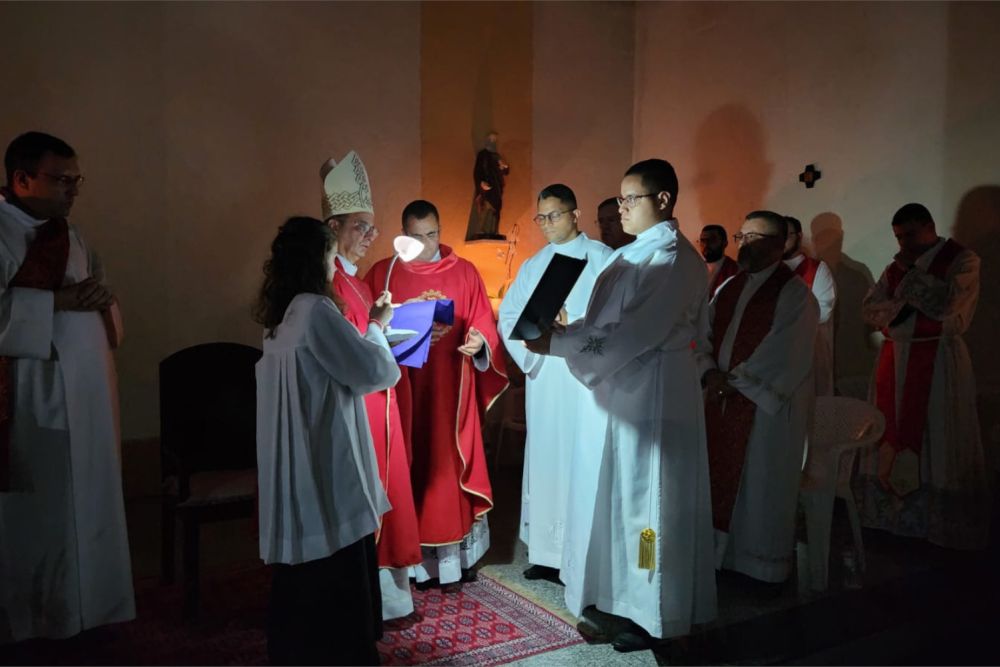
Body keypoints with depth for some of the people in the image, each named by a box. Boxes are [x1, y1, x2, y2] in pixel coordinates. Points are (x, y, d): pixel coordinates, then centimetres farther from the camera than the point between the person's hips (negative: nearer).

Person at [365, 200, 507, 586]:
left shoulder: (465, 272, 7)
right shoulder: (381, 273, 5)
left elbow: (483, 323, 3)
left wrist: (479, 342, -19)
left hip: (451, 389, 1)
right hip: (403, 388, 0)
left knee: (450, 465, 6)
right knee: (411, 465, 3)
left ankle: (457, 555, 19)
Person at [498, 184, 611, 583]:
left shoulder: (603, 259, 1)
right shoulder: (533, 265, 16)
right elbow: (507, 317, 11)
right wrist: (529, 353, -5)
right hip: (544, 378, 5)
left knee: (585, 461, -4)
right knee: (544, 459, 7)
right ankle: (547, 553, 17)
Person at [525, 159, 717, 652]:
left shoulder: (672, 258, -16)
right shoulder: (636, 253, 13)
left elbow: (635, 333, -25)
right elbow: (610, 321, 13)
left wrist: (556, 343, -25)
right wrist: (562, 333, -2)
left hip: (652, 394, -9)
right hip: (622, 390, 9)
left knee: (647, 497, 1)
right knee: (623, 494, 16)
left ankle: (657, 615, 17)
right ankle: (627, 594, 32)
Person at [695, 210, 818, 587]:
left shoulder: (794, 293, -9)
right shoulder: (729, 288, 12)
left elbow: (783, 356, -16)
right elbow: (703, 336, 9)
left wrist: (734, 381, -13)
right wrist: (710, 373, -9)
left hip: (768, 404, -6)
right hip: (722, 400, 6)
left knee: (759, 485, 3)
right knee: (722, 480, 11)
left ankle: (761, 564, 19)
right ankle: (722, 553, 25)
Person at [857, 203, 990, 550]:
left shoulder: (962, 260, -3)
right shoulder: (897, 265, 13)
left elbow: (945, 304, -18)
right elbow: (870, 308, 5)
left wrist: (910, 271, -11)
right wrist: (902, 305, -12)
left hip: (938, 360, -5)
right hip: (896, 358, 5)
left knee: (934, 439, -3)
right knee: (890, 434, 4)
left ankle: (939, 524, 7)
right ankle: (892, 512, 12)